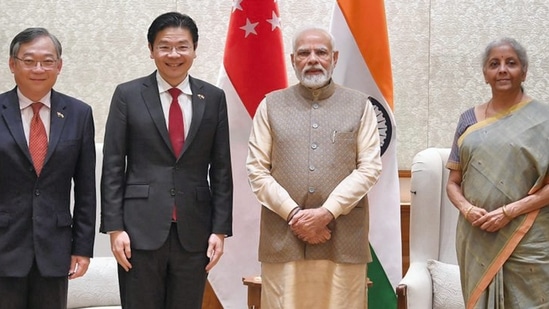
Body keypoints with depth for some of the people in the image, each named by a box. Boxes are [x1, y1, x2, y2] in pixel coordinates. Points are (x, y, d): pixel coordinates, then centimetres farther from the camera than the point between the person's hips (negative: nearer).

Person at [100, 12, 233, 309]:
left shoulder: (213, 98, 6)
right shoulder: (128, 95, 2)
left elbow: (221, 170, 6)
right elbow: (112, 167, 0)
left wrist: (220, 229, 1)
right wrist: (114, 227, -6)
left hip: (194, 232, 2)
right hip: (141, 230, -1)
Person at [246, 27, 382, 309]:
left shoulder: (360, 105, 8)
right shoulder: (271, 106, 9)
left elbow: (369, 168, 0)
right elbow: (257, 170, 4)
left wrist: (327, 212, -11)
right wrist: (293, 214, -9)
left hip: (344, 240, 0)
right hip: (283, 238, 1)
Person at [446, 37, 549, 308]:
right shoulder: (469, 120, 10)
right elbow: (453, 182, 11)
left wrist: (509, 211, -15)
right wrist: (467, 209, -8)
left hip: (527, 241, -3)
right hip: (476, 239, 3)